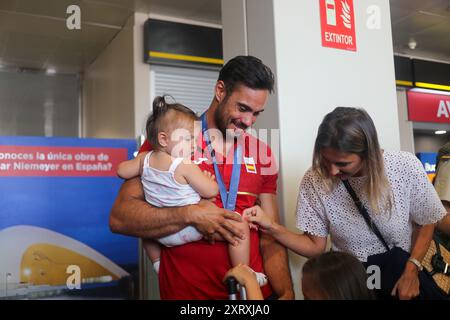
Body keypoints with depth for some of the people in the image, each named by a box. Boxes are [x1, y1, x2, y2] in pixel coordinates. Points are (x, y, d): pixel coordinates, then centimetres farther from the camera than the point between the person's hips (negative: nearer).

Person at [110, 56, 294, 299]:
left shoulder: (263, 155, 3)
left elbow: (270, 237, 2)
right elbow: (119, 218, -13)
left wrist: (286, 292, -13)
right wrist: (190, 215, -24)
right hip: (187, 293, -3)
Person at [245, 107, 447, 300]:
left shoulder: (406, 167, -17)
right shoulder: (314, 181, -16)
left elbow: (426, 222, 0)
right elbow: (316, 246, -8)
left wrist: (411, 270, -10)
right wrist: (272, 228, -23)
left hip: (402, 269, 3)